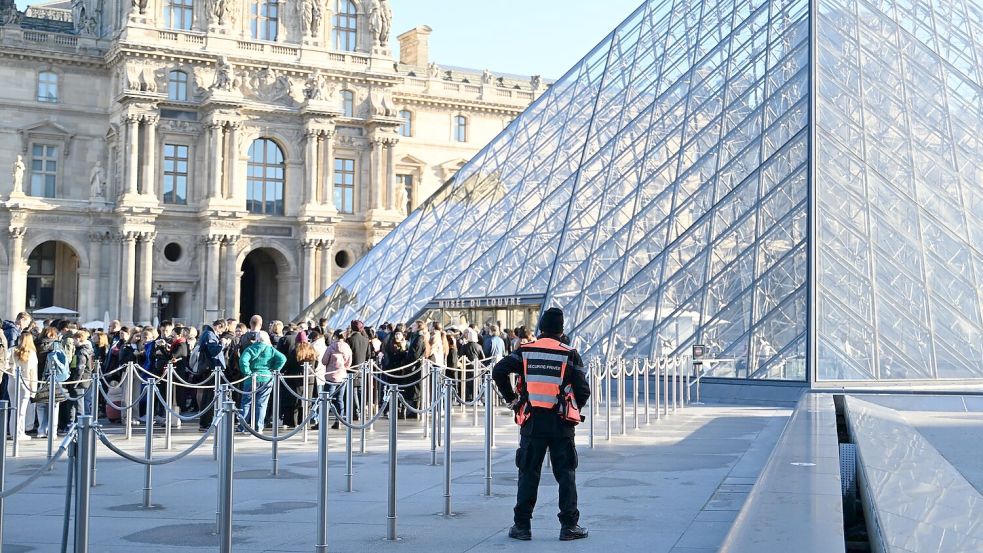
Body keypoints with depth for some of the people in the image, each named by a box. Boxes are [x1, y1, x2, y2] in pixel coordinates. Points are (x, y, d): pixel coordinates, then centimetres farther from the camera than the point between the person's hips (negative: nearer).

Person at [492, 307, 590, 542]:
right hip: (561, 425, -1)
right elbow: (583, 390, -4)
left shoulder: (525, 351, 2)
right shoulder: (570, 355, -2)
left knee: (528, 474, 8)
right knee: (565, 474, 8)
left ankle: (522, 526, 9)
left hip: (532, 423, 1)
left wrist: (511, 398, 4)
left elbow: (499, 371, -8)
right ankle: (569, 526, 9)